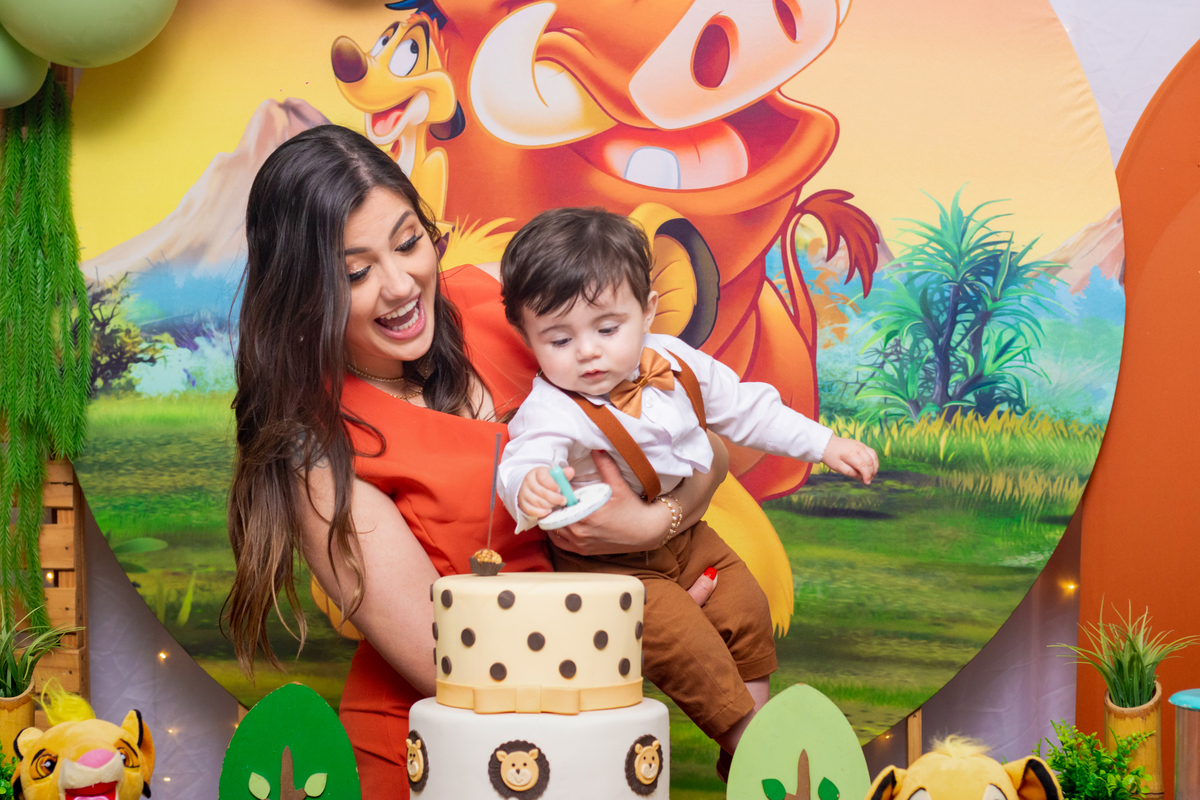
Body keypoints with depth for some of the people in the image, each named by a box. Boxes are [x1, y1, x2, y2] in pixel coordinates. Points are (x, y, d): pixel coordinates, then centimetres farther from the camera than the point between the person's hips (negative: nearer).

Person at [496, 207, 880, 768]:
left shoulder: (677, 364, -10)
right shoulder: (549, 411, -28)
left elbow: (745, 410, 4)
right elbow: (524, 460, -47)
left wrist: (824, 444, 3)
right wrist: (529, 488, -72)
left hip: (683, 534, 7)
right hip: (607, 560, -6)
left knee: (747, 611, 11)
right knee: (684, 641, -16)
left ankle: (757, 716, 31)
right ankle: (745, 736, 6)